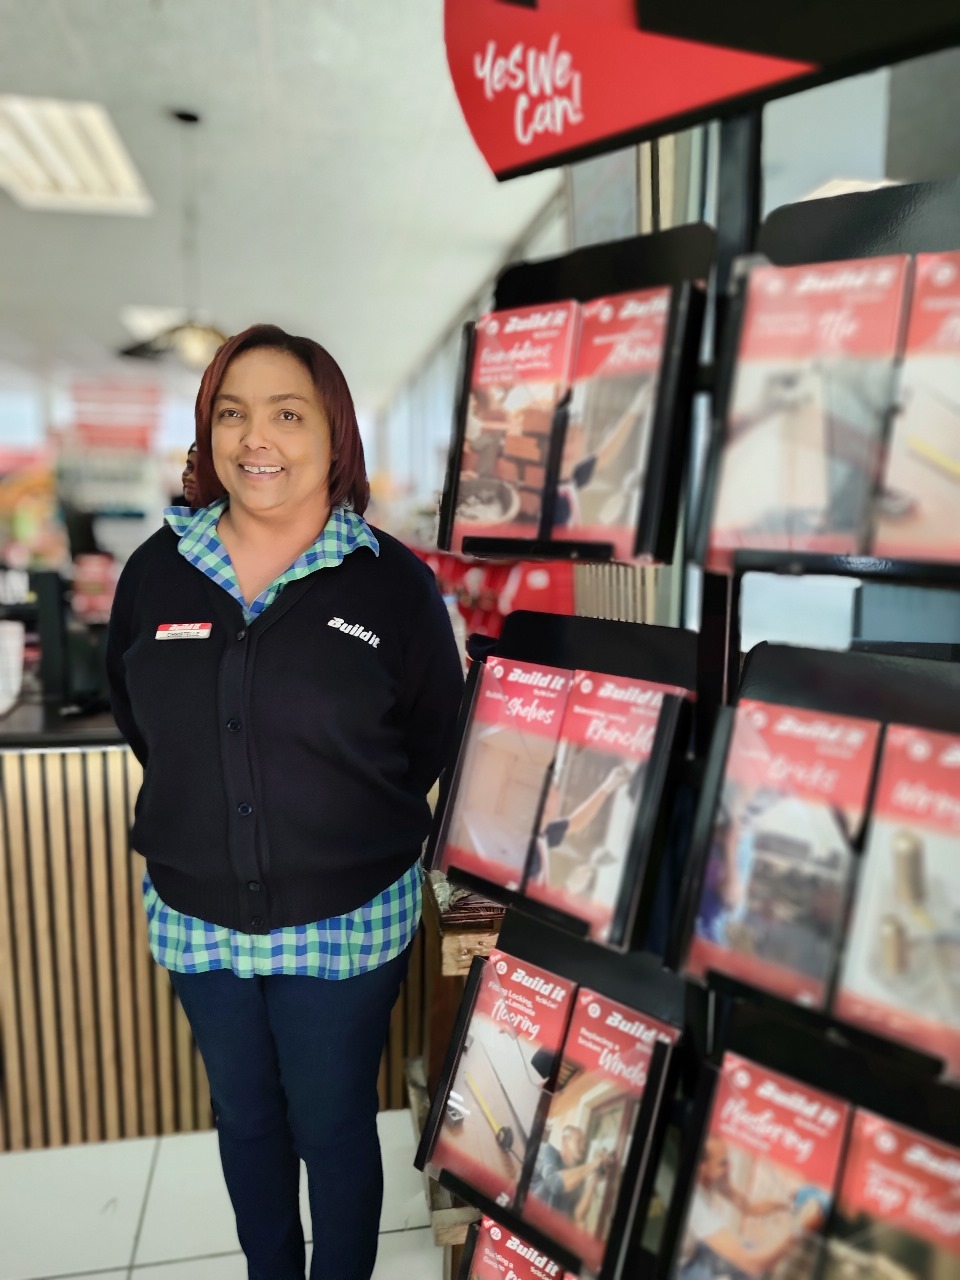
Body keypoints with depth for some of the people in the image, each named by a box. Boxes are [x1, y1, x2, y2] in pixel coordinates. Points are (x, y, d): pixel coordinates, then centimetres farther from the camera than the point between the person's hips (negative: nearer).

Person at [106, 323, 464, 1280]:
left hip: (346, 922, -3)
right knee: (244, 1118, 24)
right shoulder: (156, 572, -3)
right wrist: (199, 817, 8)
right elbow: (136, 721, 10)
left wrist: (355, 830, 0)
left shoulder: (395, 584, -12)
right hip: (195, 916, 4)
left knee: (334, 1128, 16)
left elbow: (433, 744, -3)